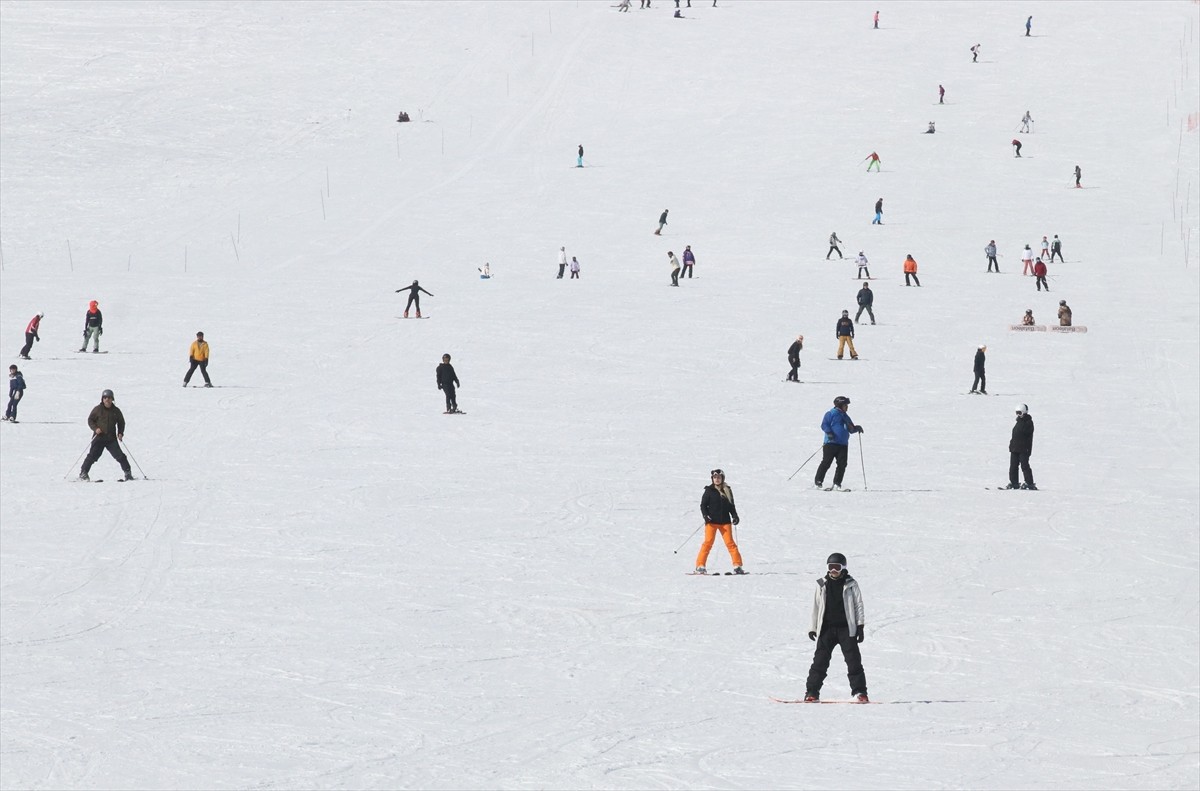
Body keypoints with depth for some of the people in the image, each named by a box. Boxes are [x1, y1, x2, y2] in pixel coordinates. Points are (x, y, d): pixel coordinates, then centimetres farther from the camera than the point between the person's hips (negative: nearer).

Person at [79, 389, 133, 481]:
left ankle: (128, 473, 4)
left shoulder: (116, 410, 7)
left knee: (120, 456, -4)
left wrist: (120, 433, 3)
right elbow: (90, 420, 6)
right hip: (99, 437, -1)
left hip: (111, 439, 1)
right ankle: (83, 473, 4)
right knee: (92, 455, -4)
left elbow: (121, 422, 18)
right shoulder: (97, 409, 0)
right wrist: (95, 428, -12)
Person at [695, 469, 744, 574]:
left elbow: (731, 506, 17)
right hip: (711, 521, -2)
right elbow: (703, 505, 3)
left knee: (730, 543, -3)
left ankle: (737, 566, -1)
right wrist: (705, 515, -13)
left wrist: (735, 516, 2)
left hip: (725, 521, 2)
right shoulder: (709, 491, 2)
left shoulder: (727, 491, 11)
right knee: (708, 542, -9)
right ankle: (700, 565, -5)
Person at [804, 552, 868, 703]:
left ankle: (859, 693, -1)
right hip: (826, 628, 2)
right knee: (820, 661, -1)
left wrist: (860, 626, -1)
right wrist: (812, 627, 8)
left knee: (853, 660, -5)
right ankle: (812, 693, 3)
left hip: (846, 628, -2)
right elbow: (816, 607, 12)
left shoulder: (851, 585, 2)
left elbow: (858, 605, 5)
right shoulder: (822, 585, 8)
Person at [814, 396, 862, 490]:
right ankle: (818, 481, -1)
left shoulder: (845, 417, 22)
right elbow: (824, 425, -7)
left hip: (843, 444, 7)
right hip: (831, 443, -7)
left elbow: (851, 429, 28)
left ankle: (837, 484, 4)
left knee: (842, 464, -2)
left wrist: (857, 428, 7)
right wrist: (829, 432, -22)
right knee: (826, 462, -8)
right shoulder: (831, 414, 0)